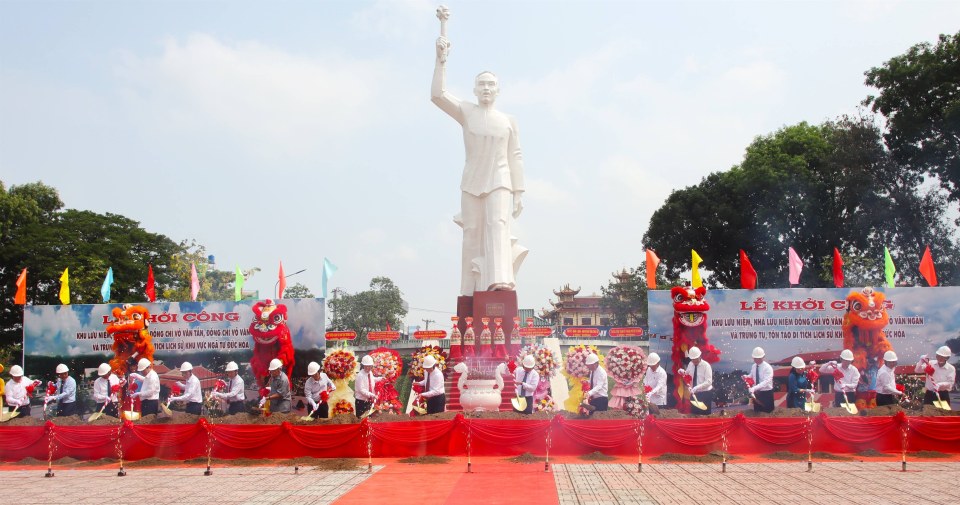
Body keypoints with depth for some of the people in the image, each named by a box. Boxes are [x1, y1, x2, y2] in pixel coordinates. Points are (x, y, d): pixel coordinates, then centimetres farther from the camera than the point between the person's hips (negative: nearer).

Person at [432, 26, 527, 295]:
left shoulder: (508, 121, 10)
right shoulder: (466, 112, 6)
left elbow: (515, 158, 9)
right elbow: (438, 95, -9)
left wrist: (518, 194, 4)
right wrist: (441, 61, -16)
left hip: (499, 182, 0)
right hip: (471, 183, 1)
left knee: (498, 225, -21)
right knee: (473, 235, 0)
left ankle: (500, 280, -36)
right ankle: (472, 291, 5)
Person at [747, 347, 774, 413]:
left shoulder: (768, 368, -19)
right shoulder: (753, 366, 2)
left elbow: (765, 382, -29)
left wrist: (754, 388, -40)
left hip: (766, 393, -6)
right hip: (756, 393, 6)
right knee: (756, 412, 14)